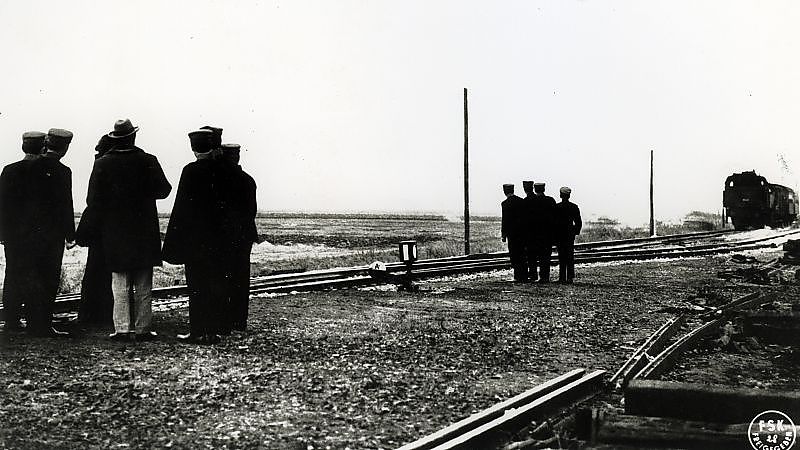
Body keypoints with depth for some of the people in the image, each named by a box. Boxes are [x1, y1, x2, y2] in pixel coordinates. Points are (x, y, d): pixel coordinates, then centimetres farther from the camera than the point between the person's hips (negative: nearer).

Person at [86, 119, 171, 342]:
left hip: (114, 233, 1)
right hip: (144, 232, 0)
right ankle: (143, 328, 7)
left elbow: (92, 201, -4)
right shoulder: (148, 161, -7)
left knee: (120, 283, 6)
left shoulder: (102, 164, -4)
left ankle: (122, 328, 2)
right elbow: (163, 189, -6)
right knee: (144, 285, 6)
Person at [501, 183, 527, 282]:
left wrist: (503, 235, -5)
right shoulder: (522, 201, 6)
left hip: (512, 232, -5)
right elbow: (525, 216, 10)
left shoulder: (505, 203, -10)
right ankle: (524, 276, 14)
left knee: (514, 255, 1)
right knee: (521, 255, 13)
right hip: (522, 231, 5)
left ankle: (518, 277, -1)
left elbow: (505, 220, -10)